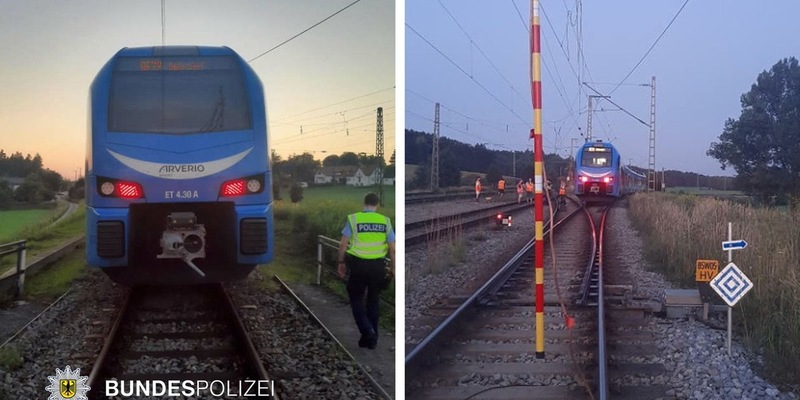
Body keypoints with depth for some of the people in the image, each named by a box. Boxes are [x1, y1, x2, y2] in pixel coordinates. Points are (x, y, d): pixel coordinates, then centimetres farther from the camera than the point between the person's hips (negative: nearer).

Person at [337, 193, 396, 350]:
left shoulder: (354, 219, -5)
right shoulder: (385, 221, 1)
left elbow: (343, 244, -7)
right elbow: (392, 248, 2)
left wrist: (341, 262, 5)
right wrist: (392, 268, 12)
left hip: (358, 265, -2)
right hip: (378, 266, 2)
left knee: (356, 299, 11)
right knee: (373, 301, 16)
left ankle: (367, 330, -8)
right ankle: (371, 338, 20)